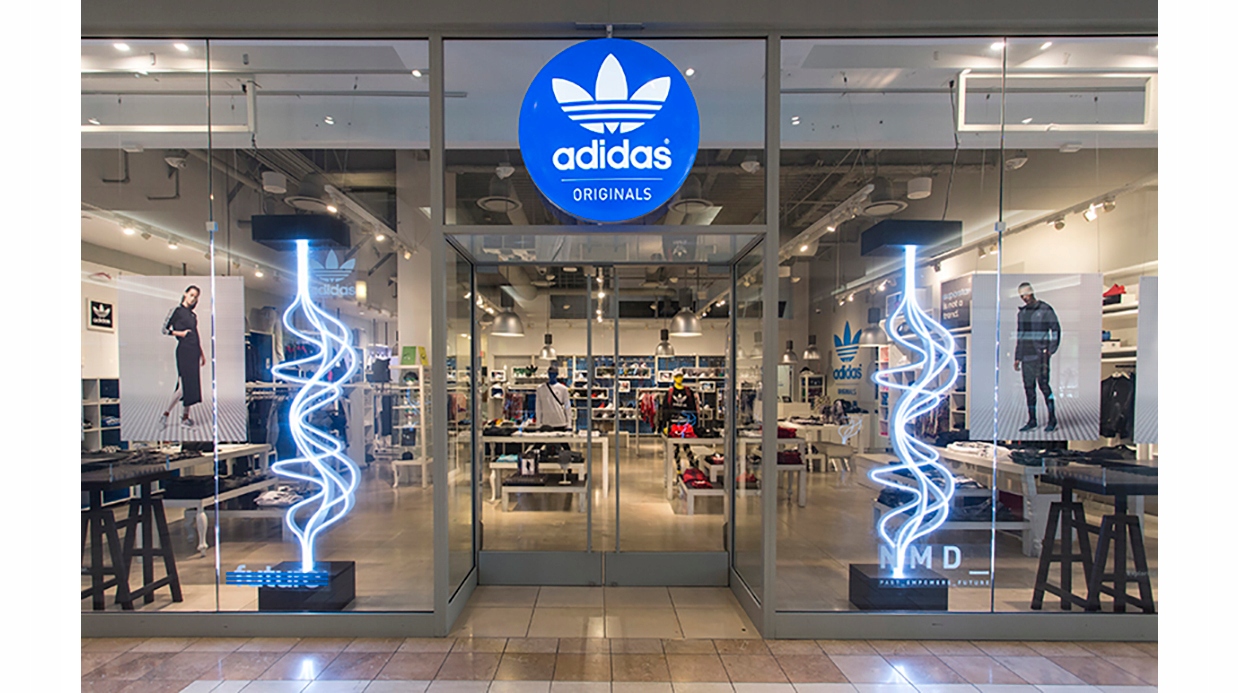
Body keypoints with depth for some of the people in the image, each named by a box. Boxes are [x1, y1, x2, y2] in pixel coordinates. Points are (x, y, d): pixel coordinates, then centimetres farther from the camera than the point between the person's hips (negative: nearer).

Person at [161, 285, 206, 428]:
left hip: (194, 351, 7)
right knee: (184, 385, -10)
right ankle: (166, 413, 3)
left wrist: (202, 354, 19)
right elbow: (165, 329, -3)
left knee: (193, 384, 6)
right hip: (183, 350, -7)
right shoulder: (177, 311, -1)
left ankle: (185, 416, 14)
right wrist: (180, 333, -12)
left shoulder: (193, 315, 17)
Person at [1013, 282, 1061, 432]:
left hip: (1041, 354, -6)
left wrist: (1051, 349, -11)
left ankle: (1052, 420, -2)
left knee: (1043, 384, -10)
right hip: (1026, 355, 6)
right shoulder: (1022, 312, 16)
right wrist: (1017, 358, 16)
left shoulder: (1045, 309, -1)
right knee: (1028, 387, 5)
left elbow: (1056, 329, -2)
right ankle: (1032, 421, 10)